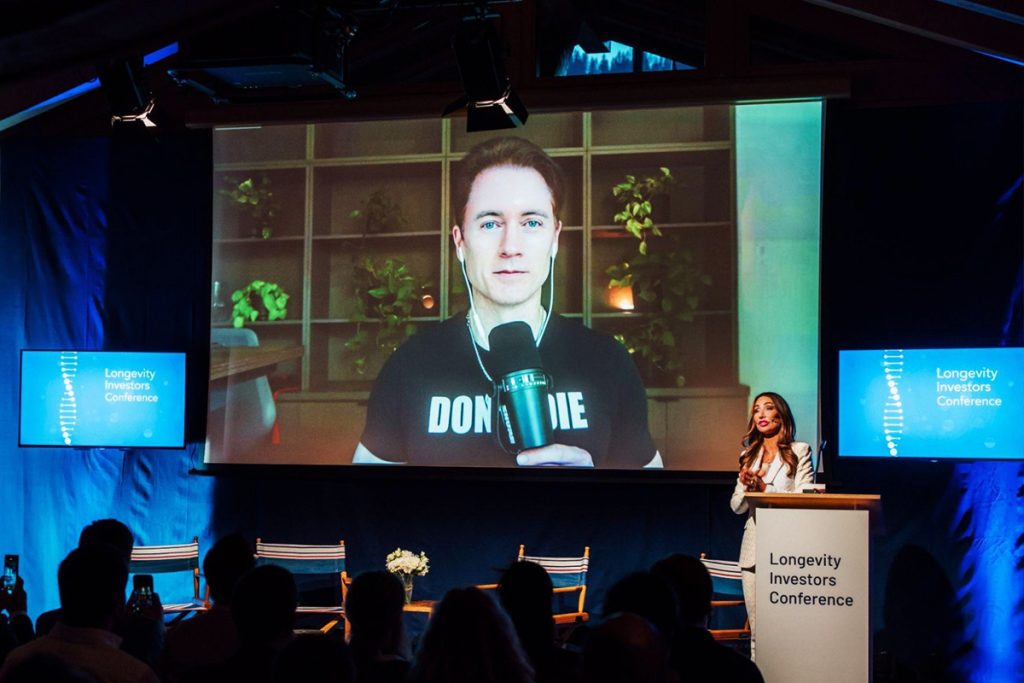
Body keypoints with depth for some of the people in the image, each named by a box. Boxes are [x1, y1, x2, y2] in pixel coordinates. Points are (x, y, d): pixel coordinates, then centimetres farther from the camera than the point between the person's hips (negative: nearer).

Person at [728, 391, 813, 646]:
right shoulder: (748, 456, 18)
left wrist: (764, 489, -14)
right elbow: (736, 506, 14)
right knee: (757, 630, 3)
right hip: (753, 548, 5)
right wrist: (747, 487, -7)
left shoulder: (799, 451, 4)